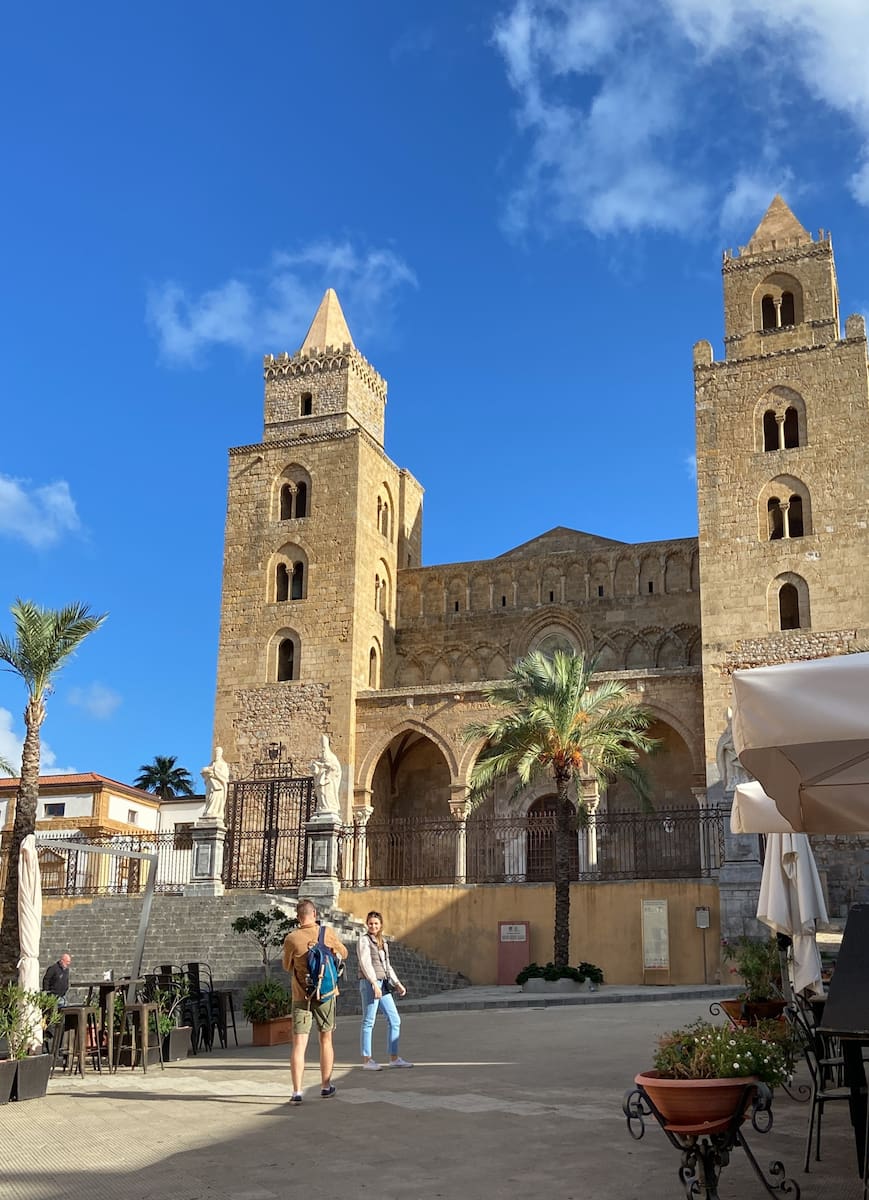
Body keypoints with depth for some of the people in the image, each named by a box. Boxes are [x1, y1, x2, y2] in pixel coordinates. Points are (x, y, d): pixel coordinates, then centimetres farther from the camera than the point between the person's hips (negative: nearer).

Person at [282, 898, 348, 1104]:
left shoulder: (291, 939, -11)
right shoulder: (328, 933, -6)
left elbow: (287, 966, 5)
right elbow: (343, 953, 11)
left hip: (301, 996, -2)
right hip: (326, 994, 2)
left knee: (299, 1044, -1)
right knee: (326, 1040, 16)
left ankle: (297, 1092, -8)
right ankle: (326, 1086, 26)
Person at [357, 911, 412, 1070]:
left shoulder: (382, 943, 18)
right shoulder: (364, 940, -5)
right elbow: (365, 963, -15)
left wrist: (398, 984, 12)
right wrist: (374, 984, -23)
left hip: (383, 984, 8)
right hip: (369, 983, -8)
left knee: (395, 1020, 6)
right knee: (368, 1022, -3)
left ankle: (394, 1058, 12)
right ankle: (367, 1060, 2)